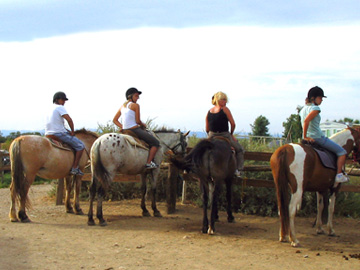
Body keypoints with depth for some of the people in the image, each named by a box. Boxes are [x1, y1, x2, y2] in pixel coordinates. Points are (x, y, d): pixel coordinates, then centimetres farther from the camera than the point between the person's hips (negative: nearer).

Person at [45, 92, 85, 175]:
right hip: (59, 134, -10)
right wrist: (72, 131, -6)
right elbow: (69, 120, -19)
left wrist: (68, 131, 16)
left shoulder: (50, 109, 19)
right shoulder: (60, 107, -9)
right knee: (80, 146, -3)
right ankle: (74, 168, -7)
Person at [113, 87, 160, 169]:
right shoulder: (135, 105, -9)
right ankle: (148, 163, -8)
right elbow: (138, 121, -10)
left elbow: (114, 120, 12)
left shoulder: (122, 106, 13)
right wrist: (143, 125, 9)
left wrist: (122, 127, 9)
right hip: (135, 130, -9)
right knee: (155, 143, 1)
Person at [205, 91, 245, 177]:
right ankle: (238, 169, 12)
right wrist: (231, 134, 6)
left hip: (212, 136, 4)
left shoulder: (209, 112, 6)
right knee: (239, 149, 18)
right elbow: (233, 124, -9)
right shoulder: (225, 109, -8)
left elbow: (207, 129, 7)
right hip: (225, 136, -4)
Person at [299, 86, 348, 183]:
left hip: (310, 138, 10)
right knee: (342, 152, 1)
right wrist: (305, 137, -22)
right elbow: (306, 121, -28)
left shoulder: (304, 108, 11)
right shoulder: (315, 108, -16)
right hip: (318, 138, -10)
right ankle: (339, 175, -4)